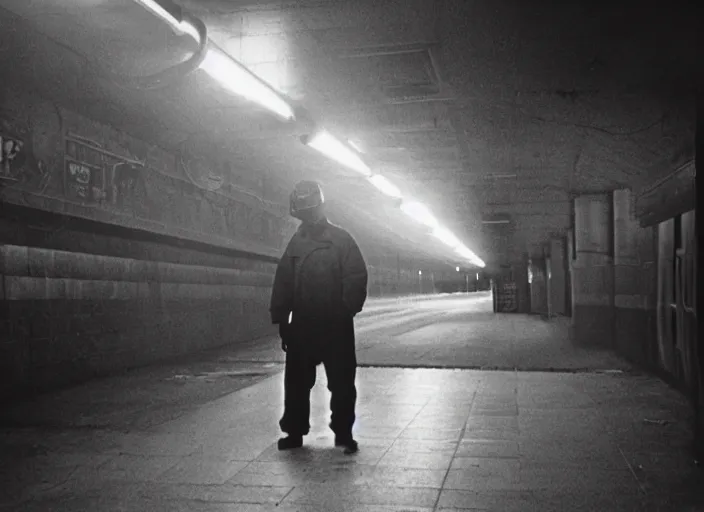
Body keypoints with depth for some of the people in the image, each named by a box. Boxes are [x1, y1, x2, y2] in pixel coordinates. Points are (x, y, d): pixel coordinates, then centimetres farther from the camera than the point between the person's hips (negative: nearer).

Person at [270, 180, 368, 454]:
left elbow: (356, 277, -7)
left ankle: (343, 432, 15)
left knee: (342, 381, 3)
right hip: (301, 325, 4)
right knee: (296, 381, 7)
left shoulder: (341, 239, -1)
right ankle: (294, 431, 20)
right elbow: (282, 282, 10)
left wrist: (347, 310, -16)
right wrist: (281, 317, 3)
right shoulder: (295, 243, 11)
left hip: (336, 325, -3)